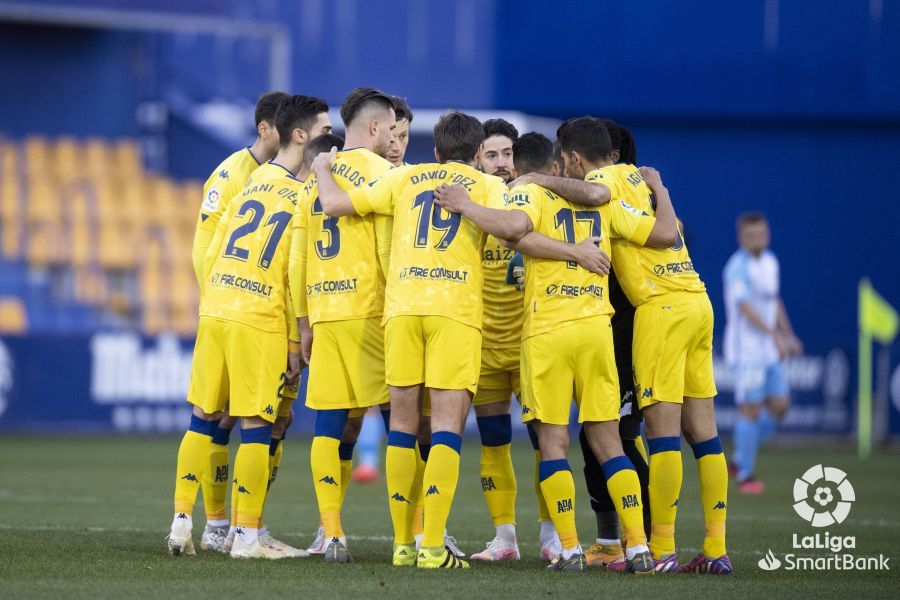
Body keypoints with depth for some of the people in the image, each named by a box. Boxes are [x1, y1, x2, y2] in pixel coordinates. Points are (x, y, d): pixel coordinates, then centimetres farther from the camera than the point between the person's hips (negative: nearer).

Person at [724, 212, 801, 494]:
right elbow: (745, 307, -24)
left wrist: (788, 335, 19)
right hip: (747, 351, -8)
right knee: (750, 409, -6)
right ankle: (745, 476, 2)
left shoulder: (770, 262, 13)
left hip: (770, 351, 8)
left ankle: (741, 460, 18)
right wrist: (775, 335, -31)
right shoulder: (738, 267, -14)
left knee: (779, 405, 4)